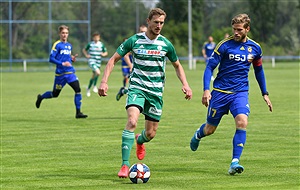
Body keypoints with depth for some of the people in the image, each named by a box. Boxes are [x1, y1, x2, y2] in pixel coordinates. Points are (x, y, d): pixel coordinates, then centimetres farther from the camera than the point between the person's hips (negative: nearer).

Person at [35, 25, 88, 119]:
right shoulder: (57, 45, -8)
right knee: (55, 94, 8)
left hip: (70, 72, 5)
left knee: (78, 90, -14)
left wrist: (72, 59, 2)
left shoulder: (69, 45, 13)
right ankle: (40, 97, 40)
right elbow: (51, 58, -12)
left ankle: (78, 113, -10)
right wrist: (62, 63, -22)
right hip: (60, 74, -5)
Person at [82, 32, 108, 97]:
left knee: (93, 76, 12)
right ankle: (95, 86, -12)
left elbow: (106, 52, 15)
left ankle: (88, 89, 31)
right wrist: (86, 55, -3)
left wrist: (103, 54, -7)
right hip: (91, 61, -4)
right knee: (98, 72, -29)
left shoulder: (101, 45, 5)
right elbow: (84, 50, 14)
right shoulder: (90, 44, -1)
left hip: (98, 62, 4)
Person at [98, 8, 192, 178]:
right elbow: (114, 59, 1)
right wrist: (104, 81, -10)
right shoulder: (135, 41, -5)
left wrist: (185, 85, 2)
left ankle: (139, 141, 45)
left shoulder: (165, 44, 1)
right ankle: (125, 165, -23)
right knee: (132, 121, -27)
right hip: (137, 87, -3)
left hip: (156, 91, 3)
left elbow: (177, 65, 17)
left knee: (151, 133, 5)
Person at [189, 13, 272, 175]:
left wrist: (265, 94, 20)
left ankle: (235, 162, -22)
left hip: (240, 92, 2)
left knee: (242, 122, -24)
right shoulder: (224, 45, -9)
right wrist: (206, 90, -20)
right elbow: (210, 67, -7)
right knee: (210, 129, 8)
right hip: (220, 91, -2)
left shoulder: (255, 48, 4)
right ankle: (198, 135, 46)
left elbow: (259, 70, 20)